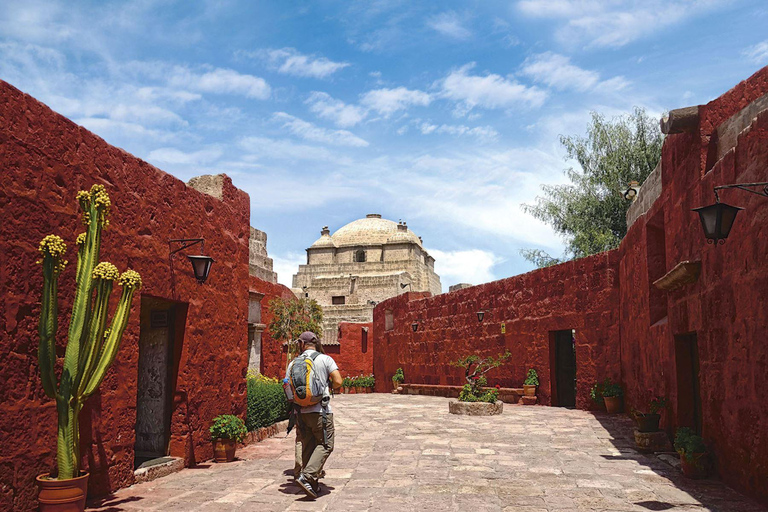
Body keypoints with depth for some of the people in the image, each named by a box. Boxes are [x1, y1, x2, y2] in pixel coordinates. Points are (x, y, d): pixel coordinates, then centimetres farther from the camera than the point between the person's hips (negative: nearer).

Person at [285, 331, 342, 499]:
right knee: (325, 445, 1)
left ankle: (311, 484, 18)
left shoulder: (294, 363, 7)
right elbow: (338, 382, -9)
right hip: (320, 410, -4)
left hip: (301, 411, 4)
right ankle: (307, 477, -14)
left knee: (307, 447, 13)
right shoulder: (325, 359, -1)